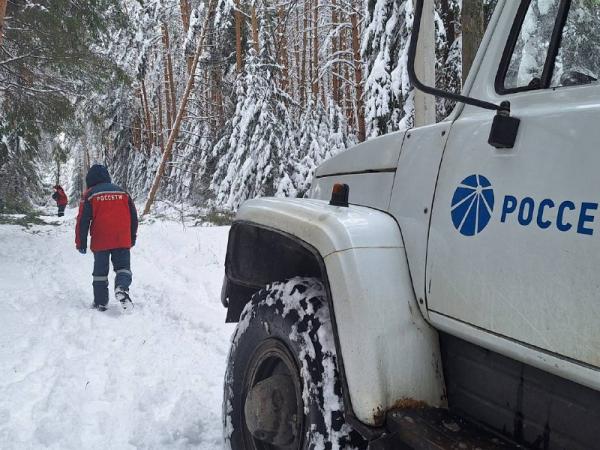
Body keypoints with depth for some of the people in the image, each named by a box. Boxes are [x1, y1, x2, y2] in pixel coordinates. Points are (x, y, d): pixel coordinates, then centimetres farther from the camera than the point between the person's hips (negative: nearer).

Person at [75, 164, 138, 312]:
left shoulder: (89, 195, 1)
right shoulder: (122, 192, 10)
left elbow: (83, 221, -1)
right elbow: (133, 216, 13)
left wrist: (81, 243, 6)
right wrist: (132, 237, 23)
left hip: (100, 242, -1)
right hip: (122, 241, 1)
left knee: (100, 271, 11)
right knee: (123, 266, 7)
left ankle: (101, 303, 13)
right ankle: (122, 287, -22)